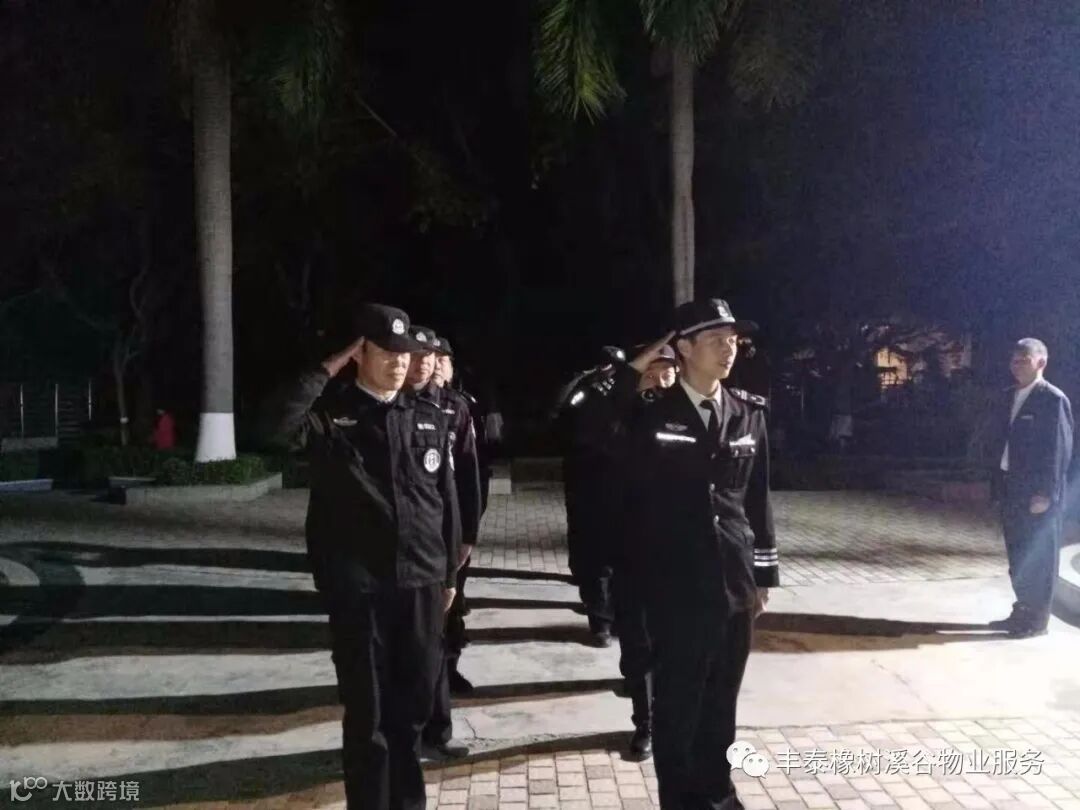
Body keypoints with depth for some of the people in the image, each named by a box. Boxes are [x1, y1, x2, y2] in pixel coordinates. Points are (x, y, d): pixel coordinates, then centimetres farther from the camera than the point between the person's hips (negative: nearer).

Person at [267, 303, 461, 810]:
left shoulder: (430, 420, 5)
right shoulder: (331, 415, -4)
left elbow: (447, 500, 10)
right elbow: (281, 425, -26)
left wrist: (449, 573, 11)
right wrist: (329, 367, -17)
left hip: (421, 582, 3)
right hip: (358, 586, -3)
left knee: (413, 705, 15)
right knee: (367, 711, 7)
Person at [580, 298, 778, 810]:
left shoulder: (749, 413, 5)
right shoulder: (650, 413, -6)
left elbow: (758, 498, 9)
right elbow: (593, 432, -22)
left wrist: (764, 573, 10)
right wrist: (631, 372, -18)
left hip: (734, 582, 4)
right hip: (677, 585, -4)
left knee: (722, 696, 17)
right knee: (677, 698, 8)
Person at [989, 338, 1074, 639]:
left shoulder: (1053, 399, -11)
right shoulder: (1010, 397, 11)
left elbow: (1060, 450, -15)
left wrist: (1046, 493, -18)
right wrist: (999, 482, 10)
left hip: (1038, 492, -7)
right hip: (1011, 487, 8)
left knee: (1039, 557, 2)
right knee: (1018, 555, 15)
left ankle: (1037, 619, 12)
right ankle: (1022, 611, 26)